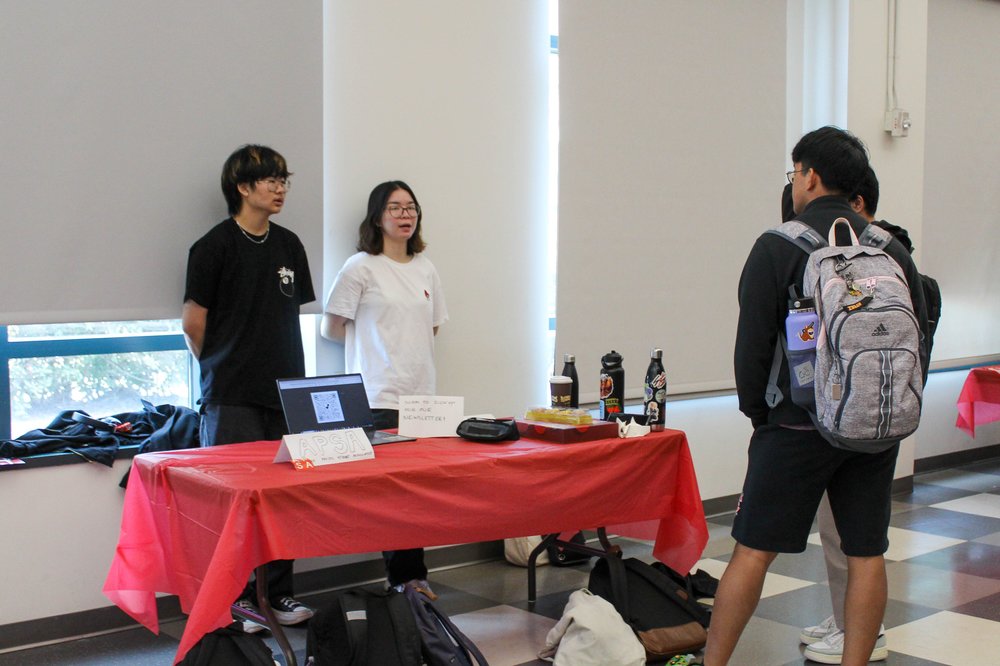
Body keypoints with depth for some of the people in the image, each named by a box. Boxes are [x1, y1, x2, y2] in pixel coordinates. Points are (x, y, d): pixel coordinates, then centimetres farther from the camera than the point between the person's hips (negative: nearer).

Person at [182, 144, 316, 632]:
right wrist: (221, 368, 8)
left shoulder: (289, 245, 12)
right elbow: (193, 322, -2)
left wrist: (289, 372, 14)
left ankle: (278, 593, 18)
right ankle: (234, 598, 8)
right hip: (232, 398, -5)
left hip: (286, 392, 5)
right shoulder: (215, 246, -6)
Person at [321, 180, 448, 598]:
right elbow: (330, 327, 0)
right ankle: (408, 575, 1)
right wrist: (374, 341, 5)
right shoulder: (361, 268, -3)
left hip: (421, 394, 5)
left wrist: (402, 344, 12)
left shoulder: (425, 270, 14)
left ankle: (407, 576, 12)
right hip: (378, 398, -5)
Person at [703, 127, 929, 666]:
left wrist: (759, 414, 8)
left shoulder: (778, 247, -6)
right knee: (866, 555, 9)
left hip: (799, 425, -4)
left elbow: (752, 345, -6)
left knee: (753, 550, 2)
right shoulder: (892, 252, 7)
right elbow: (917, 342, 10)